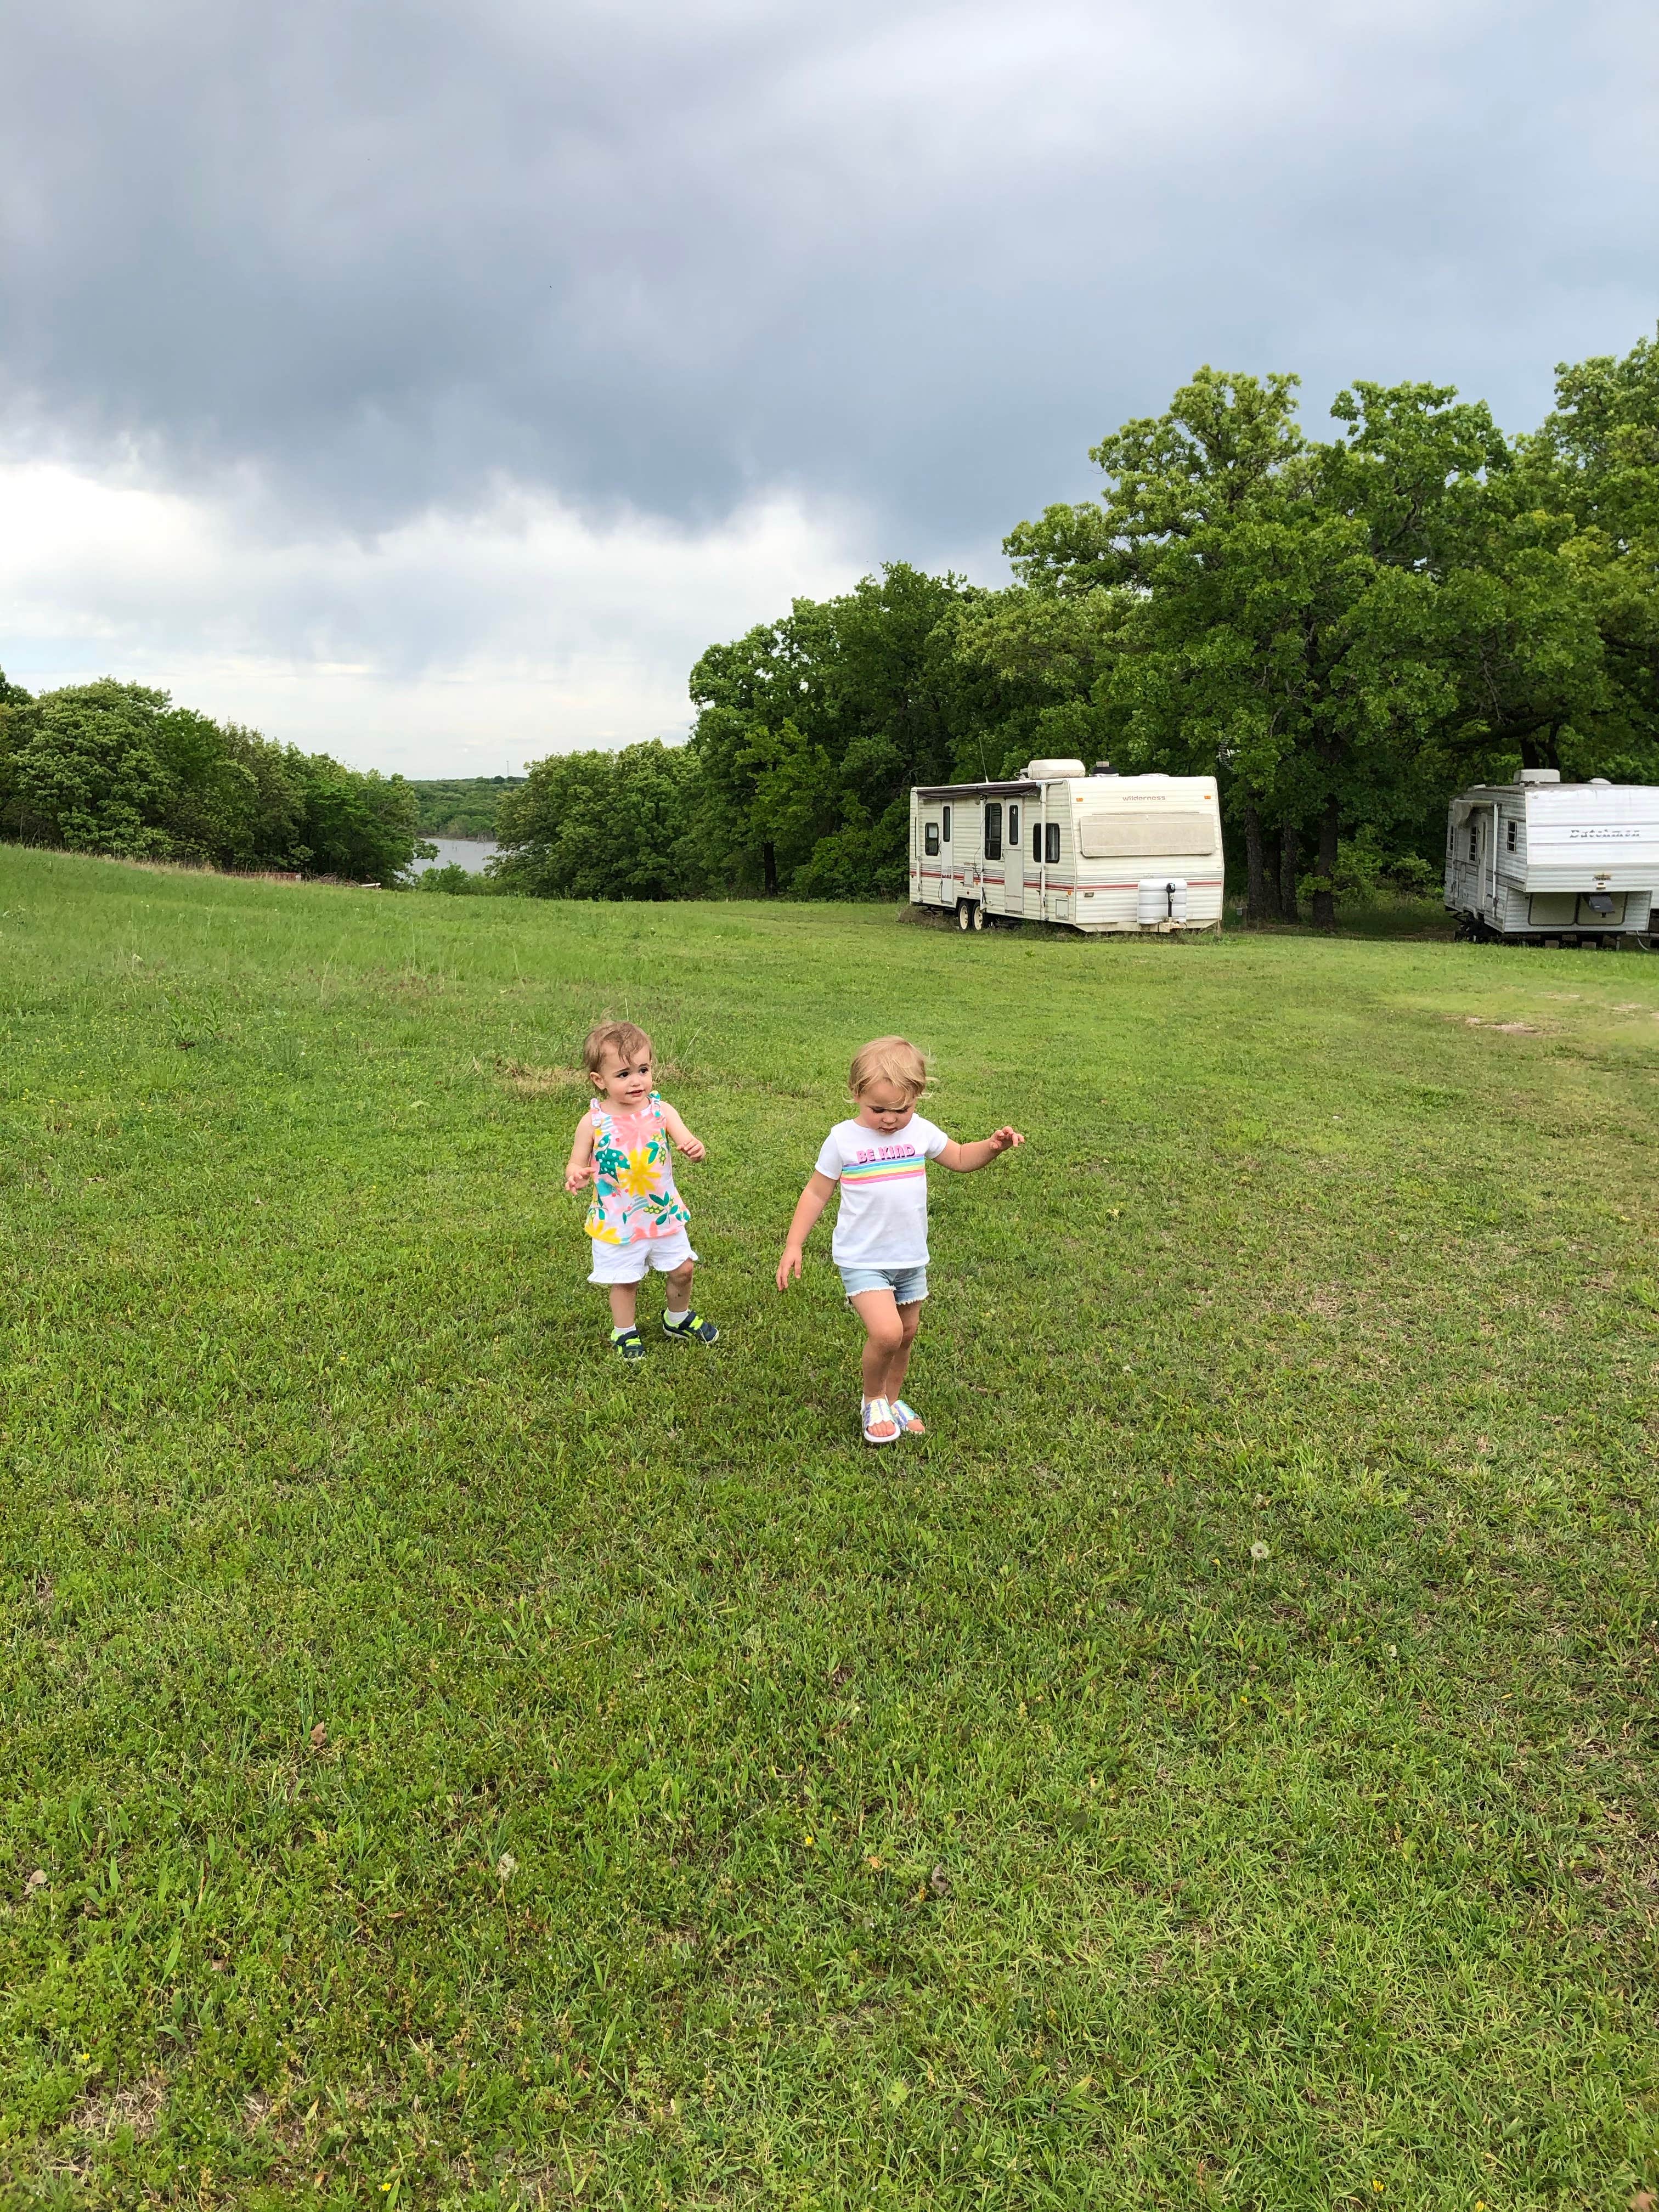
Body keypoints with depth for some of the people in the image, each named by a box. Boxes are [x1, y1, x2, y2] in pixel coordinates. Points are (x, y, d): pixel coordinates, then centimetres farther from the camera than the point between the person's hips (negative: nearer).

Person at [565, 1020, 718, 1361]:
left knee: (682, 1269, 16)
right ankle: (625, 1333, 37)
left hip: (664, 1213, 3)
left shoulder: (661, 1111, -10)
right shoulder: (593, 1122, -14)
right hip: (617, 1221, -2)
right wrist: (576, 1176, -29)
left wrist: (697, 1149, -40)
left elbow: (689, 1143, -16)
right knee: (625, 1280, 11)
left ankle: (678, 1319, 44)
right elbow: (576, 1164, -6)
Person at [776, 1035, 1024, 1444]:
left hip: (911, 1258, 5)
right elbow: (817, 1192, -3)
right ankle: (872, 1400, 7)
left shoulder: (920, 1132, -2)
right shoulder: (844, 1139, -11)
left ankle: (891, 1400, 40)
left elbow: (960, 1159, 13)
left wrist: (993, 1147, -7)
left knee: (906, 1335, 16)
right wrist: (793, 1246, -6)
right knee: (886, 1332, -21)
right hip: (863, 1261, -5)